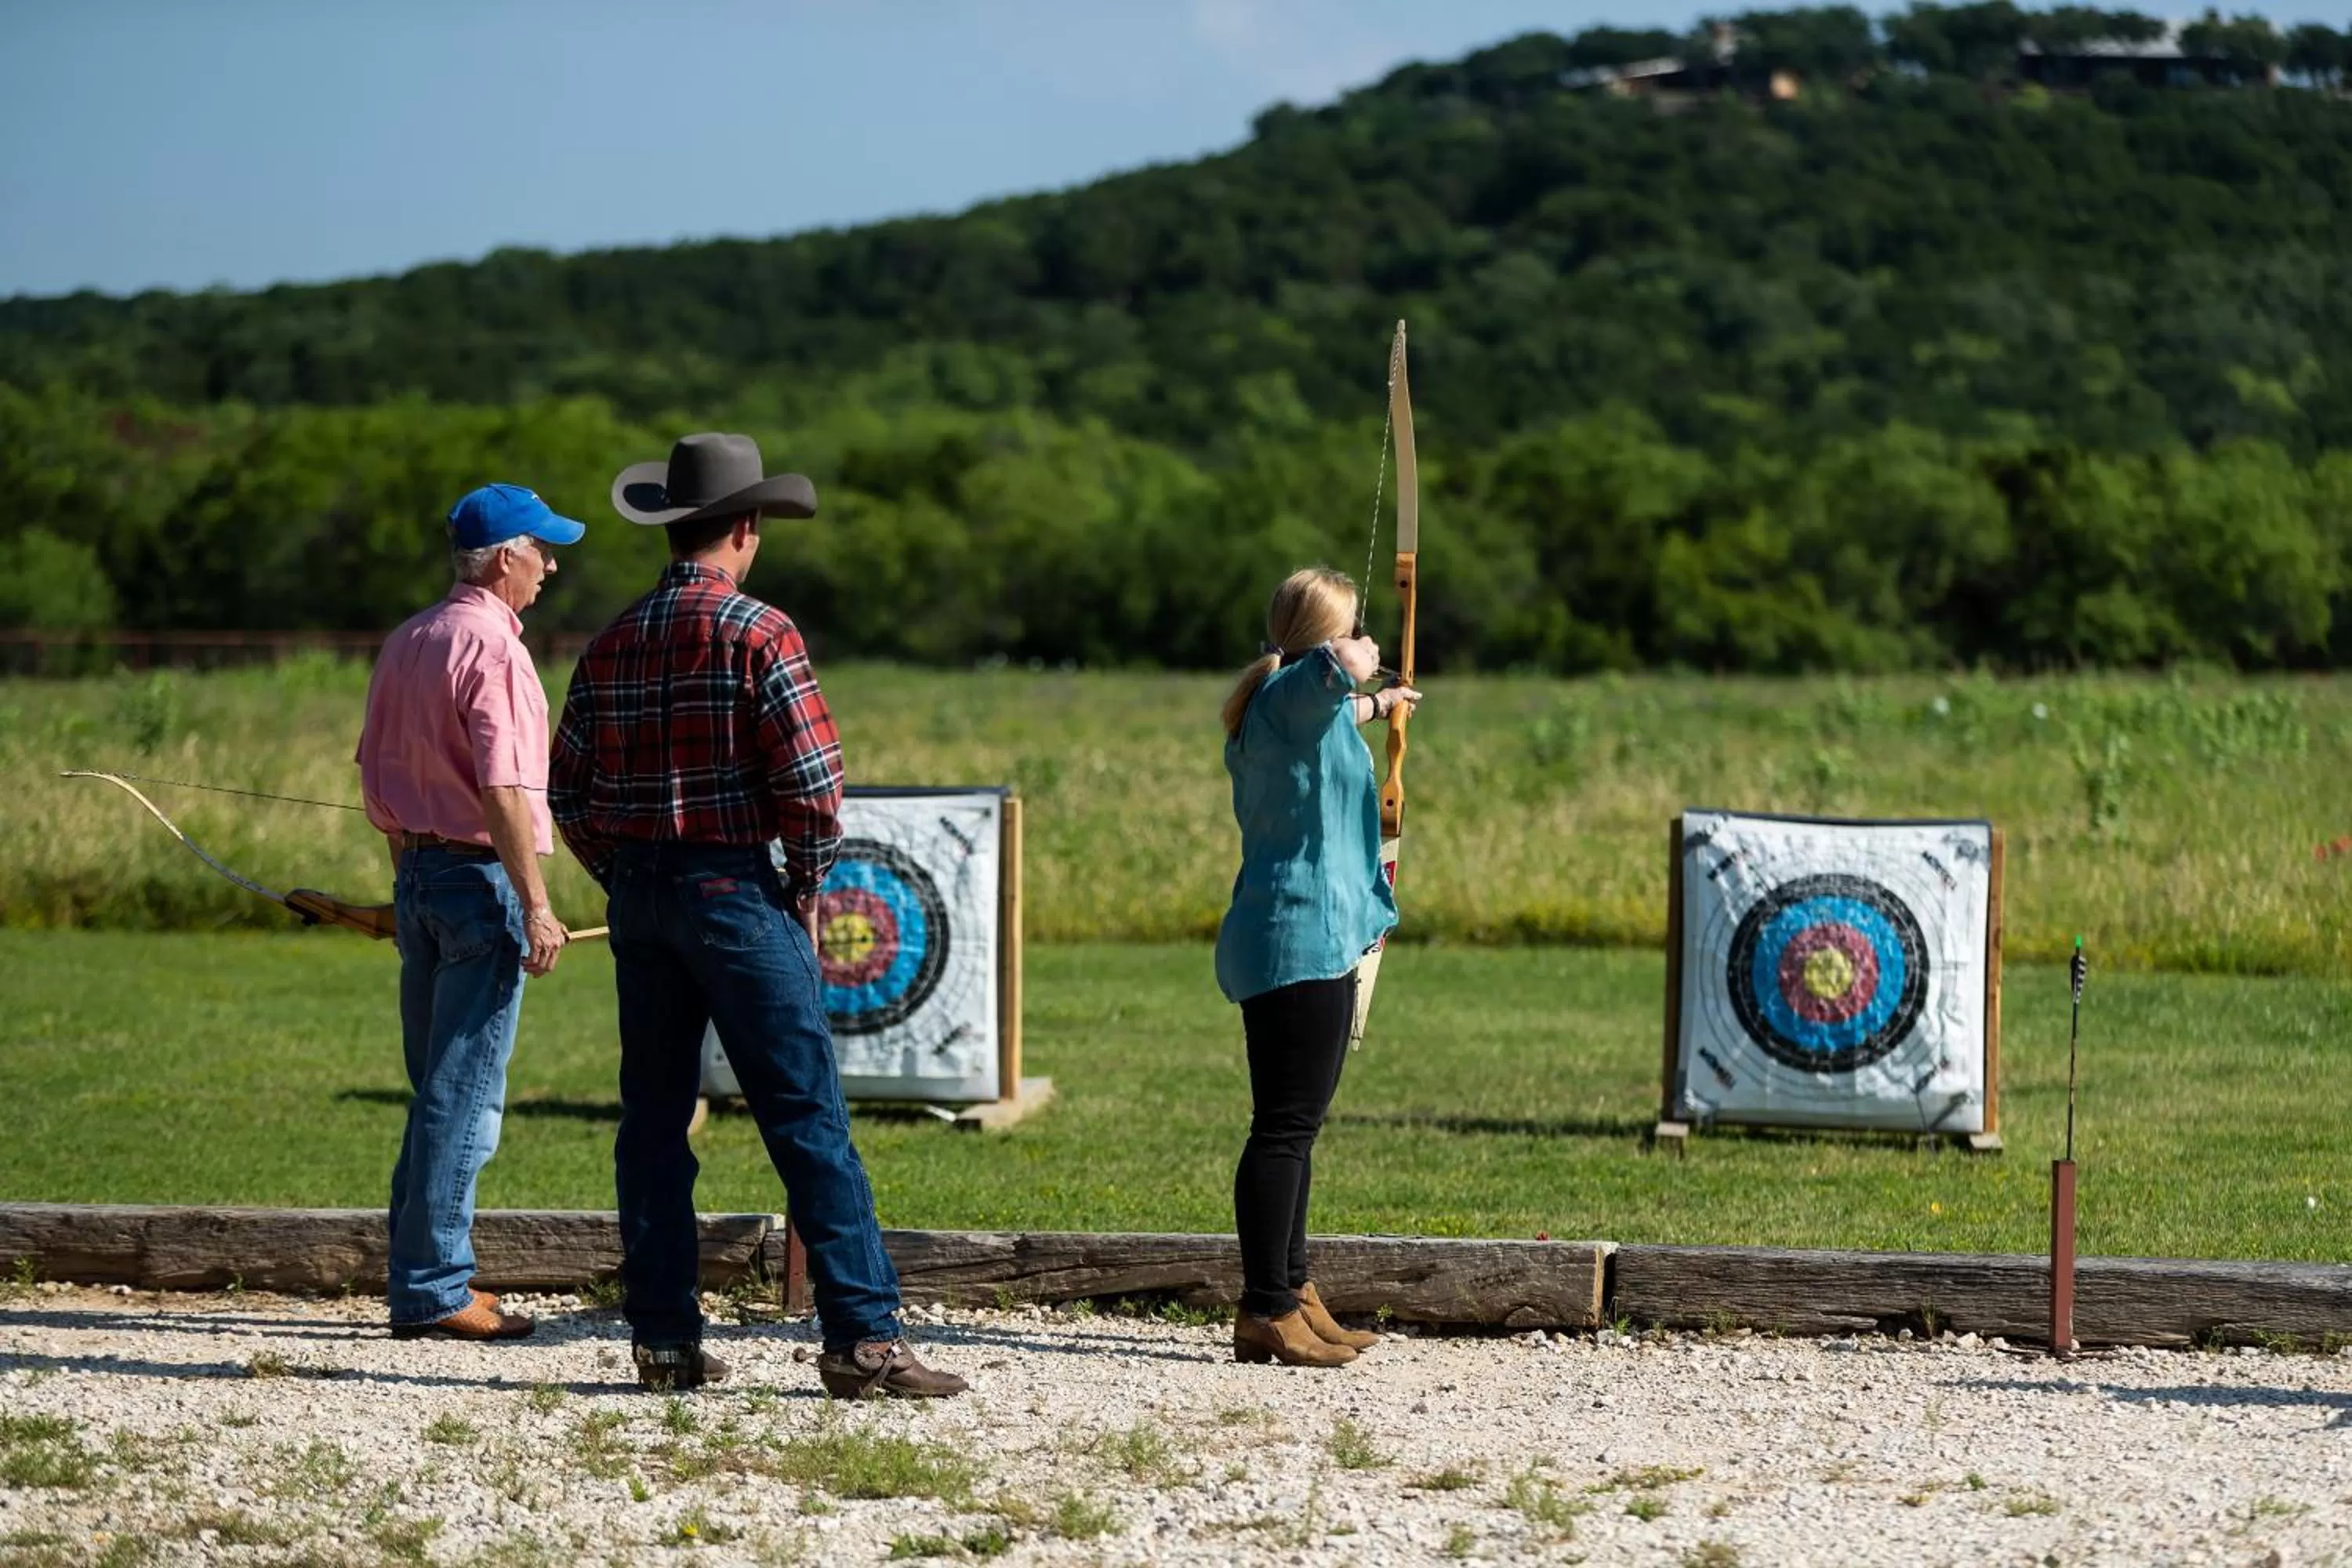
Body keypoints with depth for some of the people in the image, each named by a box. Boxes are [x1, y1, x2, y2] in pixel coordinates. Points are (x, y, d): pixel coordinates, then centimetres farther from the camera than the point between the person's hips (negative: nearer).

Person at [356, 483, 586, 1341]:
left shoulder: (405, 642, 13)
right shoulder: (491, 648, -14)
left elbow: (374, 777, 17)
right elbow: (503, 790, -20)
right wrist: (536, 906, -18)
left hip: (418, 875, 9)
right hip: (480, 879, -9)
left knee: (436, 1092, 14)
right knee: (465, 1097, -5)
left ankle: (421, 1278, 16)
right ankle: (433, 1289, -4)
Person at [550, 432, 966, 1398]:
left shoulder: (611, 646, 9)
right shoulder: (757, 633, -9)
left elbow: (568, 791, 9)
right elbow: (811, 779, -14)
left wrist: (624, 883, 16)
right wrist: (806, 886, 0)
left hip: (637, 893, 6)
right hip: (734, 888, -6)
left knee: (654, 1119, 10)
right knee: (808, 1120, -5)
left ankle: (664, 1338, 10)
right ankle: (861, 1337, -8)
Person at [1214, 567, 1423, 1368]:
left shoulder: (1269, 703, 17)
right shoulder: (1297, 694, -13)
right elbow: (1340, 667, -37)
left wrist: (1371, 708, 61)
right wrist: (1358, 660, -13)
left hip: (1275, 939, 11)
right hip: (1304, 938, -11)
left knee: (1291, 1126, 16)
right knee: (1286, 1128, -10)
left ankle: (1290, 1292, 24)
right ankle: (1267, 1312, -10)